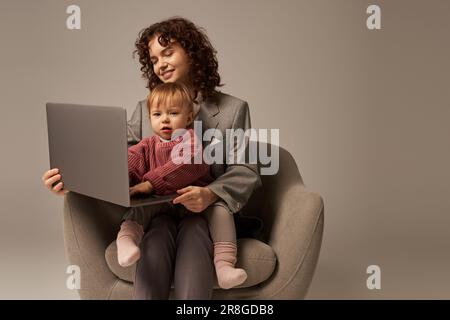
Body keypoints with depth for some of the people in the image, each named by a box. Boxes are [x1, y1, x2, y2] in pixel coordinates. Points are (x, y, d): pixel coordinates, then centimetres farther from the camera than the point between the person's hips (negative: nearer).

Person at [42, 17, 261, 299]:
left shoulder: (233, 108, 7)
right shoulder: (145, 109, 16)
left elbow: (246, 172, -2)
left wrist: (211, 194, -24)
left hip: (207, 214, -1)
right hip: (155, 212, 2)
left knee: (193, 232, -34)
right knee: (158, 234, -31)